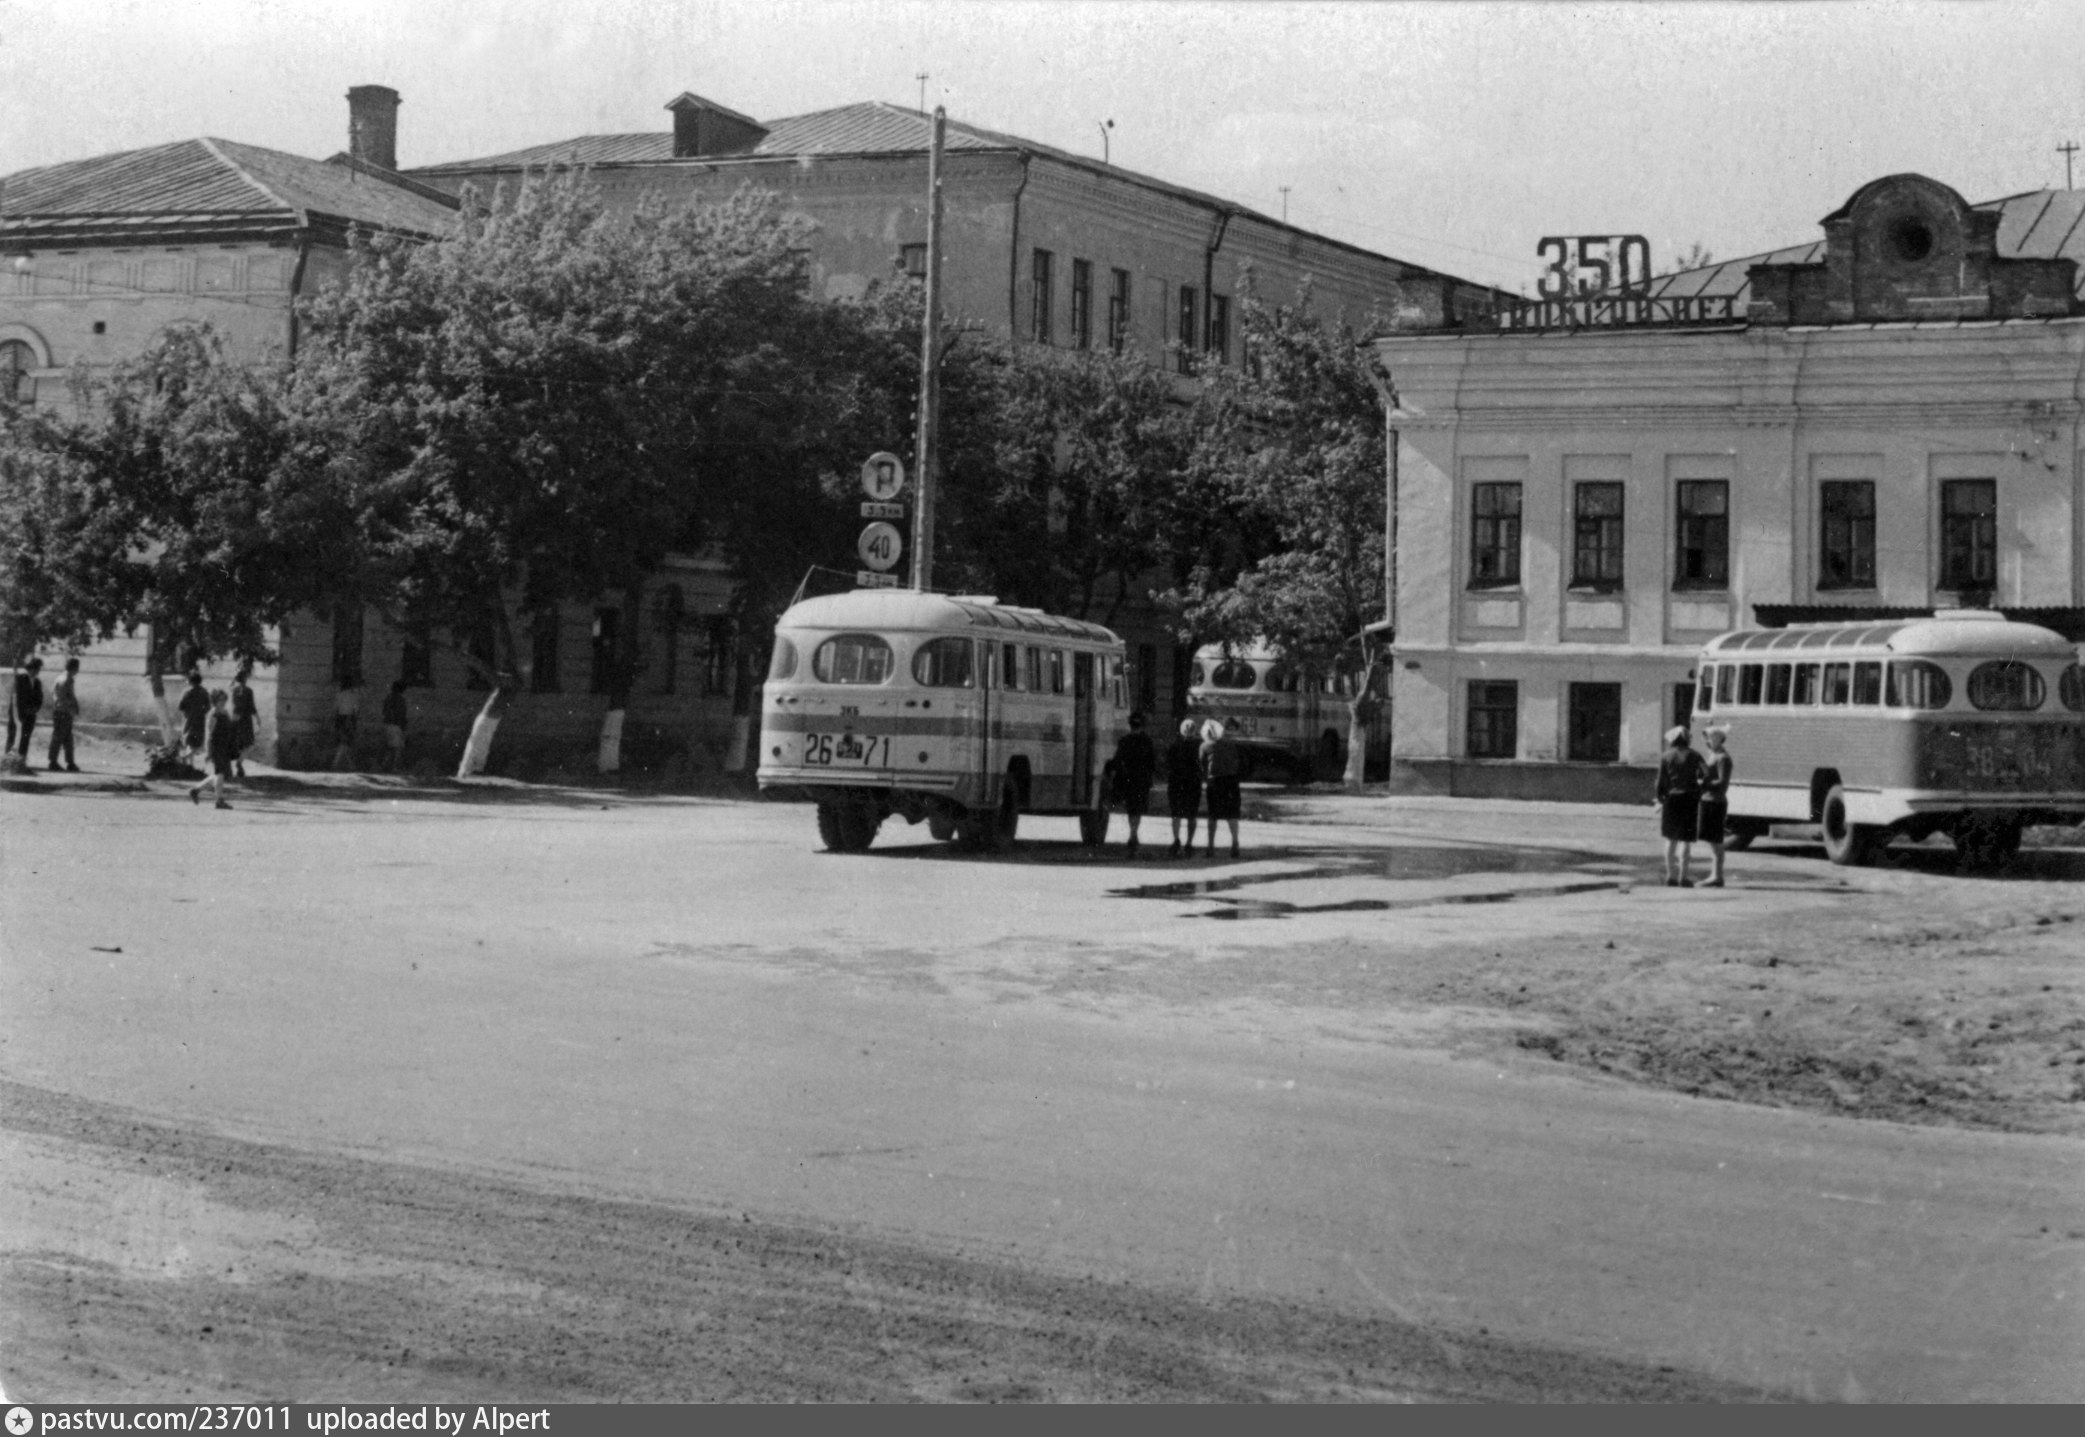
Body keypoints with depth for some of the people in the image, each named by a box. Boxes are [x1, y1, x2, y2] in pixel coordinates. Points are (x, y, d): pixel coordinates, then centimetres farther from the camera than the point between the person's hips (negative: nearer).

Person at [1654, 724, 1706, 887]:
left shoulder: (1666, 757, -1)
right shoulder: (1693, 756, -2)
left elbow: (1661, 782, -2)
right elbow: (1705, 775, 4)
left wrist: (1660, 799, 13)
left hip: (1672, 799, 1)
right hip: (1690, 799, -1)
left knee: (1671, 839, 11)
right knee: (1686, 840, 2)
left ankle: (1670, 876, 10)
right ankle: (1683, 877, -1)